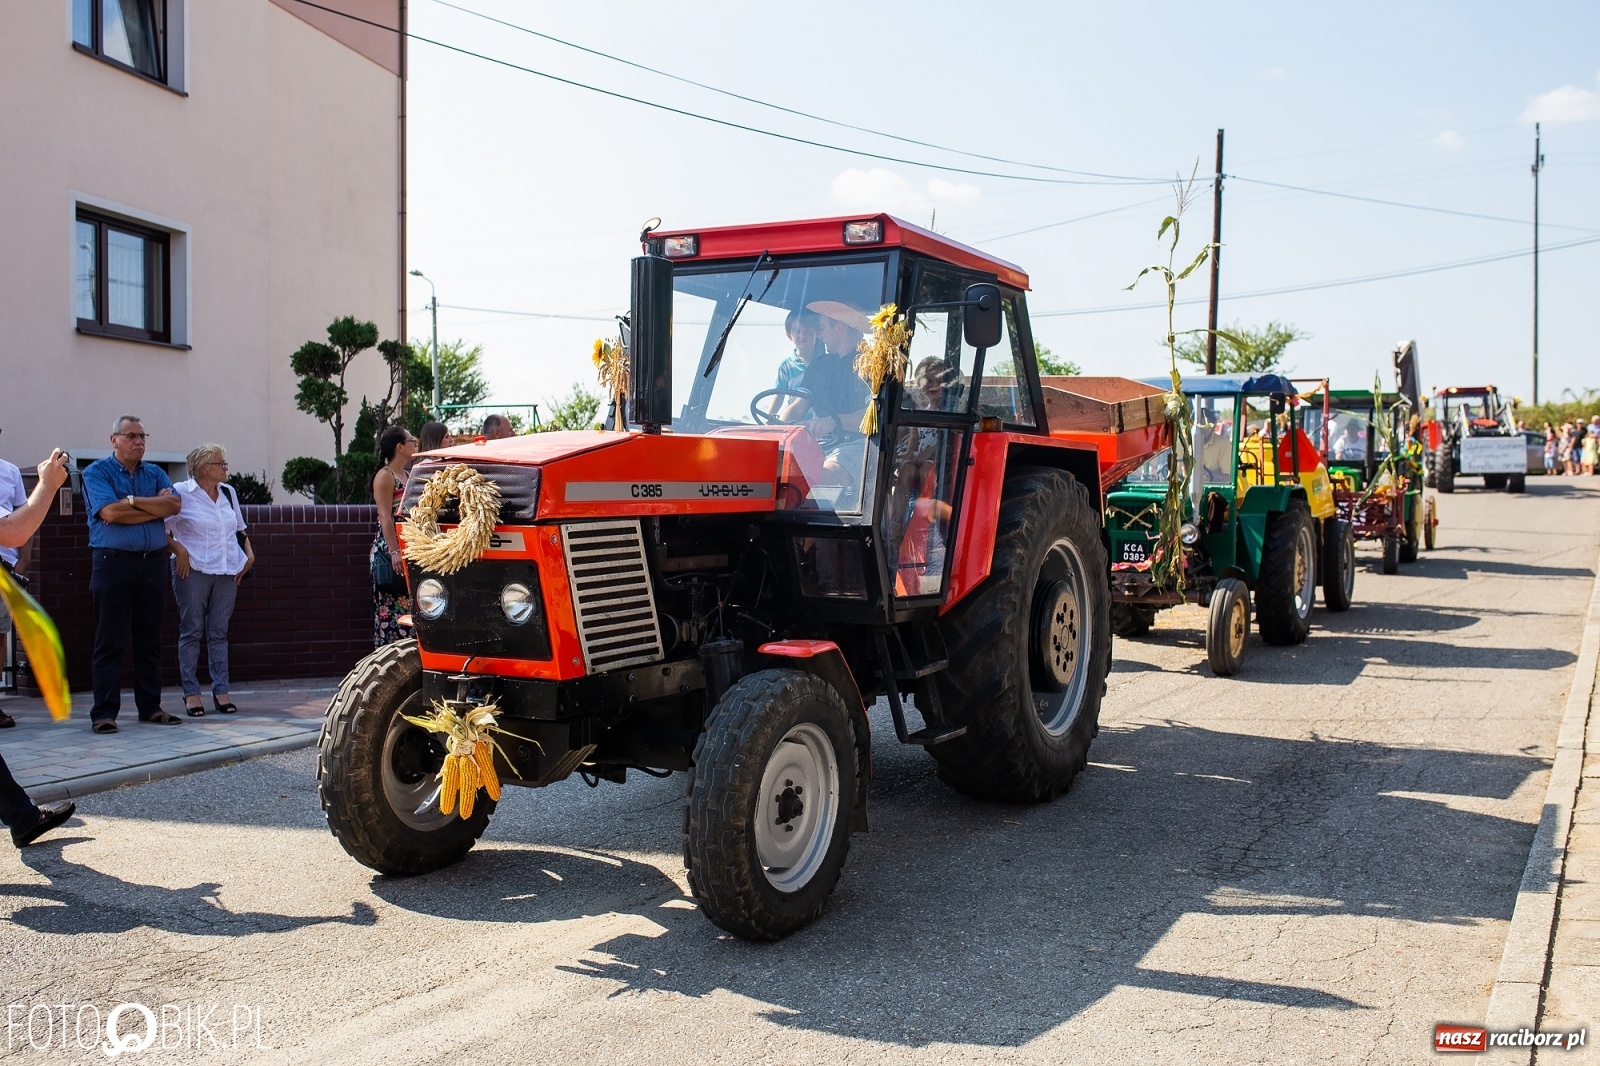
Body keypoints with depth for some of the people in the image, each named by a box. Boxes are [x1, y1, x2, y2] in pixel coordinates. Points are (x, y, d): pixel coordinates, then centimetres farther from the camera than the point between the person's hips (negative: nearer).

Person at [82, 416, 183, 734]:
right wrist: (155, 507, -6)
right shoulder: (97, 472, 1)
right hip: (113, 563, -4)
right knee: (109, 642, -2)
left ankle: (150, 707, 15)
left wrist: (133, 501, -11)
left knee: (150, 641, 9)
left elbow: (174, 505, -4)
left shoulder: (155, 474, 14)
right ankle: (104, 712, 1)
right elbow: (110, 512, -15)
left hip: (154, 563, 4)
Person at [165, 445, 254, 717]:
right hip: (193, 571, -5)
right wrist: (179, 550, -18)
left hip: (227, 572, 5)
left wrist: (249, 553, 12)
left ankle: (220, 691, 10)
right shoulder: (181, 493, -5)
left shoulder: (229, 492, 13)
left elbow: (240, 529, 24)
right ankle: (191, 693, 6)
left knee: (219, 633, 7)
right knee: (192, 631, 1)